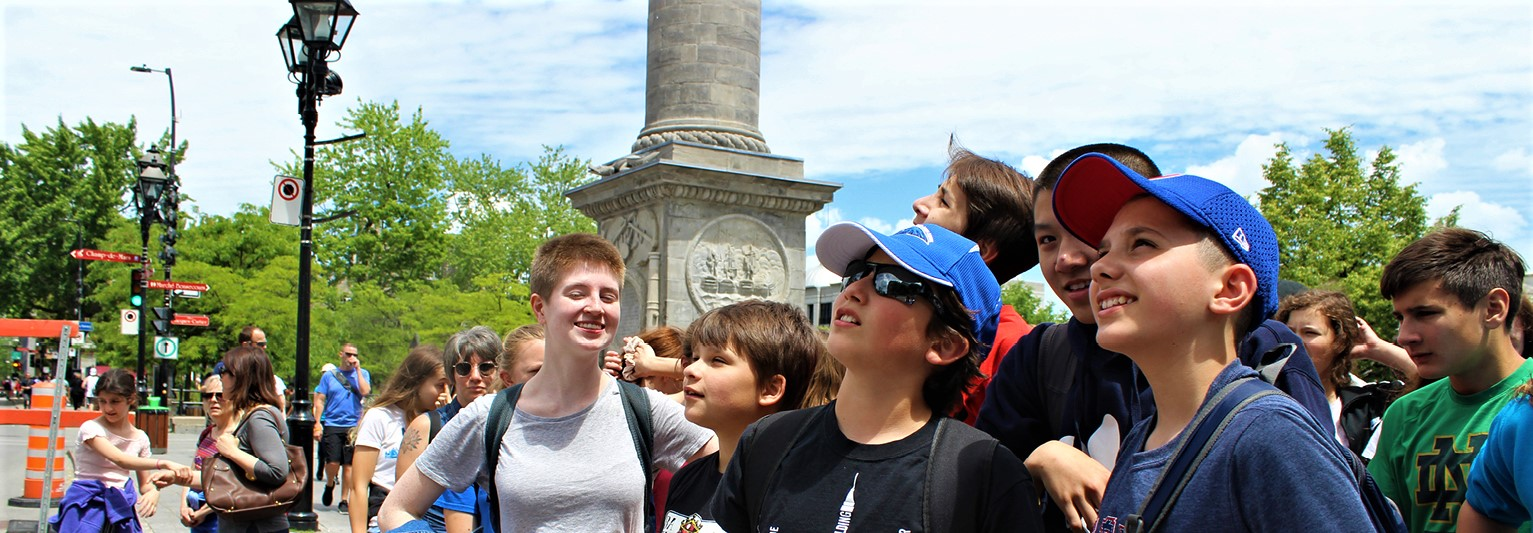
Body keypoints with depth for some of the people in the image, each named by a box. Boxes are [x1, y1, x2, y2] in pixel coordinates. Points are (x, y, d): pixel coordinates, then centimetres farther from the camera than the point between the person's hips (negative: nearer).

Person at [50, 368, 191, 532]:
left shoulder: (140, 438, 6)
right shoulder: (91, 428, -10)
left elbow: (144, 484, 12)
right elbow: (120, 460, -27)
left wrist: (154, 491, -14)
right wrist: (163, 463, -38)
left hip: (121, 505, 5)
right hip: (88, 503, -5)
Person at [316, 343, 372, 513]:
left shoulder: (362, 374, 7)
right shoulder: (329, 375, 7)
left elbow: (365, 391, -12)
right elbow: (320, 400, 6)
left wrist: (358, 369, -9)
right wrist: (317, 423, -4)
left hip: (353, 425, 0)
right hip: (332, 424, 0)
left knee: (348, 464, 2)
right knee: (333, 462, -8)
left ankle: (343, 500, 12)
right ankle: (329, 485, 23)